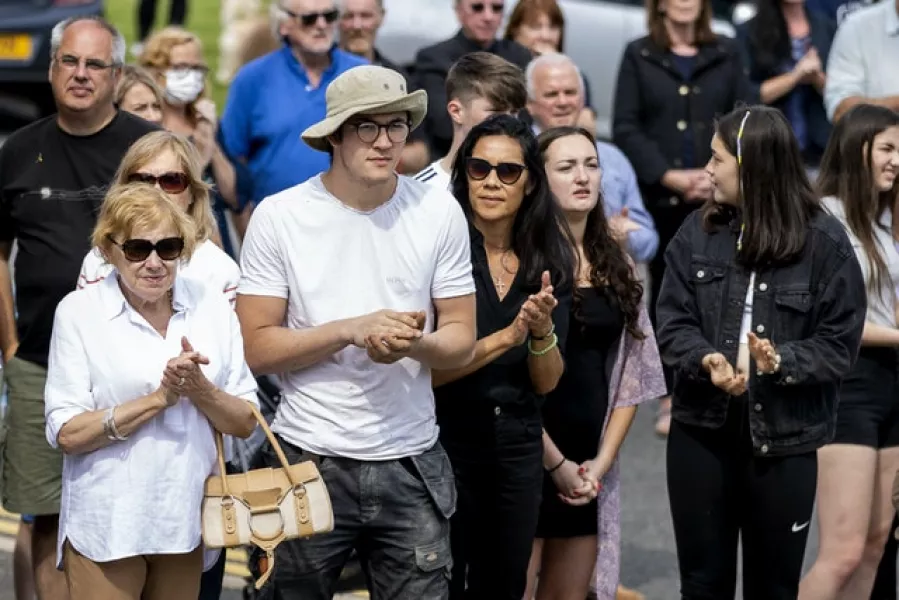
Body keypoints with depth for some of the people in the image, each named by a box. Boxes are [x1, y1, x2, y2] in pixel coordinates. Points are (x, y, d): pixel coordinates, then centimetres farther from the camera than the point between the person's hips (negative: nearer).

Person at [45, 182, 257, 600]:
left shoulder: (213, 309, 3)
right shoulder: (79, 311, -6)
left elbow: (245, 423, 3)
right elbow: (66, 434, -11)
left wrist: (199, 389, -16)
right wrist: (159, 398, -19)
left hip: (188, 519, 3)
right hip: (106, 524, -3)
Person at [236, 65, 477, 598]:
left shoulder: (439, 211, -2)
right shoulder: (279, 216, -7)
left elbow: (462, 339, 3)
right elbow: (257, 349, -8)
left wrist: (415, 345, -19)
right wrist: (351, 330, -19)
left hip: (413, 466, 1)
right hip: (309, 461, -1)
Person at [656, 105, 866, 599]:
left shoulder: (824, 242, -8)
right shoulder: (697, 232, 2)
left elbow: (840, 344, -7)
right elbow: (672, 323, -1)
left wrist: (781, 361, -25)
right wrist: (706, 360, -22)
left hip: (784, 439, -2)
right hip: (701, 431, 3)